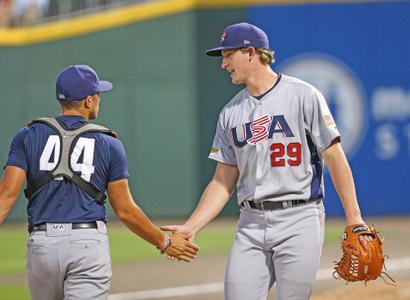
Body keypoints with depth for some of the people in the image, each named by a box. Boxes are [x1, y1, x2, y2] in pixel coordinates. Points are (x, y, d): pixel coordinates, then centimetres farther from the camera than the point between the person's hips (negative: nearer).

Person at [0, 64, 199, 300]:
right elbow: (125, 210, 4)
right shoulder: (109, 145, 4)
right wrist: (165, 243, 16)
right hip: (90, 244, -2)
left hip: (41, 245, 2)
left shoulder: (28, 136, 7)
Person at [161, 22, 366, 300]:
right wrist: (191, 227, 3)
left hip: (299, 218, -5)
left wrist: (354, 218, -11)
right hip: (252, 224, 5)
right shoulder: (231, 113, 14)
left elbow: (334, 157, -5)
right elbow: (223, 182, 15)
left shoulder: (303, 95, -2)